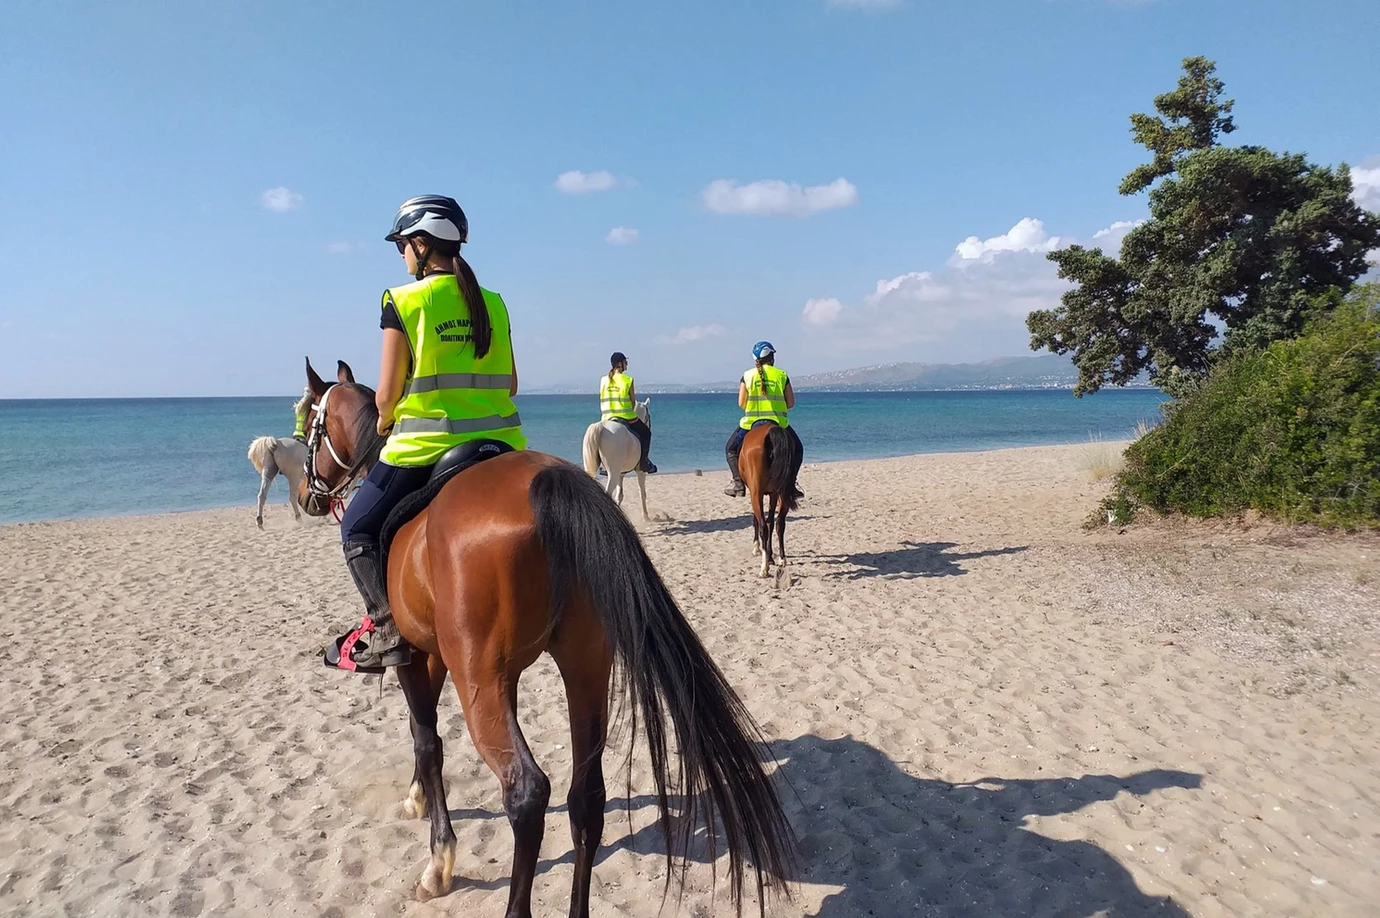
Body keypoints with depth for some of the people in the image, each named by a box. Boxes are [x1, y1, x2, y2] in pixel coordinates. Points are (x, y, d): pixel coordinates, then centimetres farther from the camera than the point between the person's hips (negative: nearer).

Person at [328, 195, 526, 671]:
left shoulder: (403, 301, -7)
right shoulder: (493, 302, 9)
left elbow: (387, 394, -6)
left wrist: (383, 423, 14)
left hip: (424, 447, -5)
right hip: (500, 446, 5)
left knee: (357, 529, 14)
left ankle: (387, 629, 1)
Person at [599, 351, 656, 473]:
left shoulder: (603, 380, 3)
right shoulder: (628, 380, -7)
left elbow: (602, 401, 8)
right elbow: (633, 402, -1)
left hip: (607, 419, 4)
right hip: (627, 418, -4)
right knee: (646, 432, 20)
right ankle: (643, 461, 17)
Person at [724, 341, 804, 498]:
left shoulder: (747, 376, 2)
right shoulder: (782, 375, 2)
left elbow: (741, 404, 2)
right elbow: (791, 403, 3)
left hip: (751, 422, 0)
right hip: (778, 422, 0)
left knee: (731, 449, 19)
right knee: (797, 449, 22)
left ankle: (738, 484, 5)